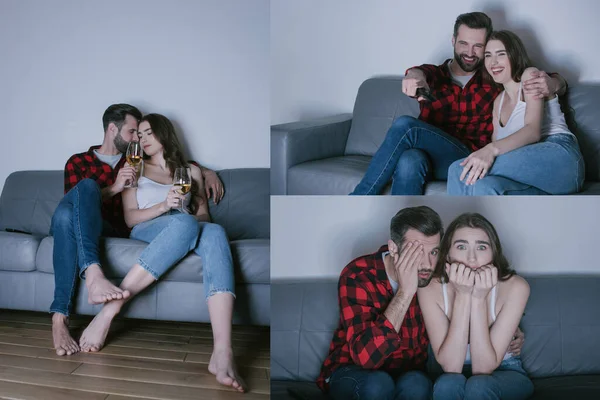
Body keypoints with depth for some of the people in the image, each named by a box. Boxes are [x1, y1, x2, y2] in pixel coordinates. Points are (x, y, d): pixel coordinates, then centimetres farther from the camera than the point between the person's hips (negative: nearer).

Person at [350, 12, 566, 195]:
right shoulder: (433, 75, 14)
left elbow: (559, 83, 16)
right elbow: (419, 73, -11)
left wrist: (551, 84, -13)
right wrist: (415, 75, -40)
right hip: (428, 156, 2)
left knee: (405, 125, -27)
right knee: (410, 161, -37)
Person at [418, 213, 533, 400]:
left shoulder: (514, 287, -23)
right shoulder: (430, 288, -20)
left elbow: (484, 368, -26)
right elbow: (451, 366, -27)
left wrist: (479, 299, -35)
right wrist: (462, 296, -33)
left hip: (504, 373, -1)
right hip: (454, 376, 1)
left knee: (479, 385, -33)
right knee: (448, 383, -32)